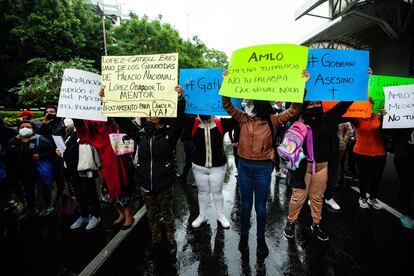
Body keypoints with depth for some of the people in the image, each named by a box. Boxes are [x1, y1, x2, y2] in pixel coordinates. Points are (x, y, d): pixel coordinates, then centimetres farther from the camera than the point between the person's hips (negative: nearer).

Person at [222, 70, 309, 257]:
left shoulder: (273, 121, -5)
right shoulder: (243, 118, 0)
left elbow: (294, 110, -8)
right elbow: (227, 105, -1)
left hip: (263, 168, -2)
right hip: (244, 166, 2)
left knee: (260, 206, 13)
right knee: (246, 204, 16)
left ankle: (261, 239, 34)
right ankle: (244, 236, 35)